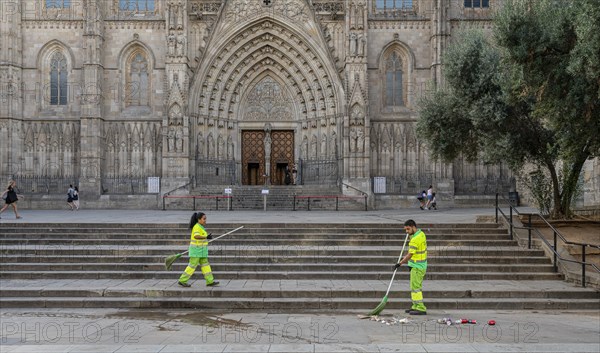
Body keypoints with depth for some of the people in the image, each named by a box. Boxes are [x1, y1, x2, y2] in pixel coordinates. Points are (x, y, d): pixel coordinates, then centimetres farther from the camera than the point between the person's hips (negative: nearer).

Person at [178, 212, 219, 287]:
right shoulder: (197, 227, -18)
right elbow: (196, 236, -36)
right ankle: (182, 281, 5)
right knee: (192, 265, -4)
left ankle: (210, 281, 9)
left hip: (201, 250, 10)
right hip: (196, 250, -10)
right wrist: (206, 237, -47)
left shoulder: (200, 226, 12)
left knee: (205, 264, 7)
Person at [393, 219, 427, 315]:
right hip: (420, 264, 10)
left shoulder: (415, 239, -23)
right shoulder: (421, 233, 8)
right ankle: (416, 306, 21)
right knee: (416, 286, 15)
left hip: (417, 266, -10)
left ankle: (421, 309, -5)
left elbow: (410, 255, -22)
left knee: (415, 287, -7)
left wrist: (400, 263, -16)